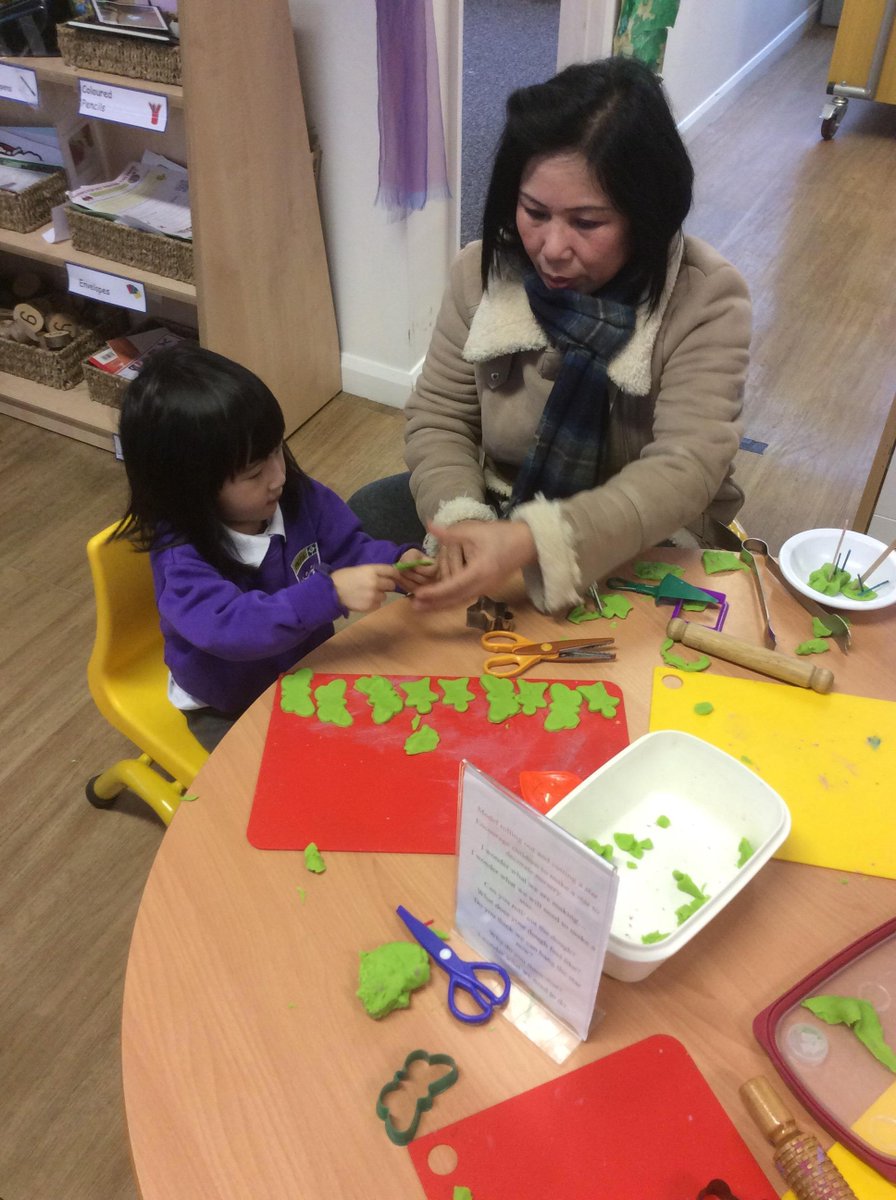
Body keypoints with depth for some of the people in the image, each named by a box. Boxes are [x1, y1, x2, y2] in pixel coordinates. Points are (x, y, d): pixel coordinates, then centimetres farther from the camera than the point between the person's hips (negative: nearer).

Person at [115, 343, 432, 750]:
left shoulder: (298, 497, -14)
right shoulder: (181, 560, -31)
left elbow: (349, 547, -3)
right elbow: (230, 626, -45)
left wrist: (396, 562, -25)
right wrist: (331, 593, -54)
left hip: (307, 669, 5)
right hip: (226, 709, -5)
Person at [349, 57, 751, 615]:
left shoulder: (708, 299, -19)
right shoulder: (484, 271, -8)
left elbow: (683, 472, -27)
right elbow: (439, 418, -2)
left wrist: (533, 541, -42)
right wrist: (460, 517, -25)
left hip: (644, 544, -3)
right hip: (498, 511, 4)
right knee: (368, 516, -15)